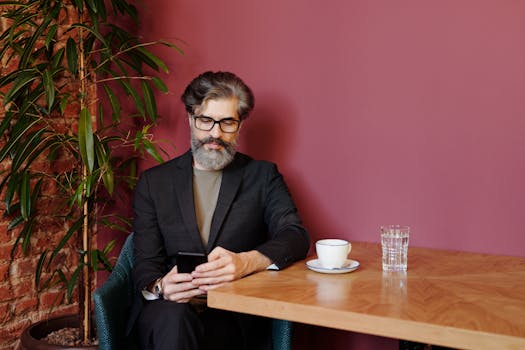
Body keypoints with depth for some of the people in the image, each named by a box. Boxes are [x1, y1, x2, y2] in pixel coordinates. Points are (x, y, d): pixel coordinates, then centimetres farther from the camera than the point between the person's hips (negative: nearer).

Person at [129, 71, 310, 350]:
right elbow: (145, 265, 5)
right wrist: (160, 287, -21)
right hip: (168, 308, 1)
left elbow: (296, 236, -5)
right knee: (174, 318, -35)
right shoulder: (153, 182, 12)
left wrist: (245, 262, -27)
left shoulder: (262, 175, 11)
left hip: (235, 318, -1)